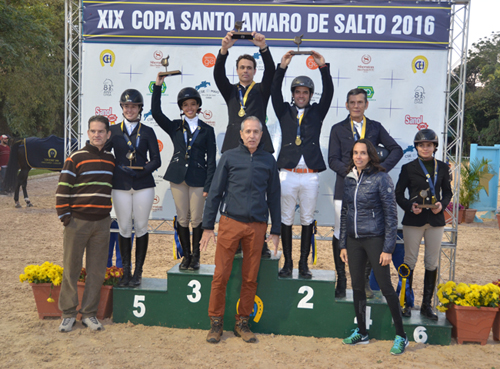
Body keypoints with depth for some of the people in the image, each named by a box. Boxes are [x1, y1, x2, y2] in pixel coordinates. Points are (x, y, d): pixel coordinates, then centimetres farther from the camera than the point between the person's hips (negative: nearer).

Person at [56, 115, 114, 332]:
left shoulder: (111, 160, 9)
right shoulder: (76, 158, -4)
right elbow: (62, 190, -5)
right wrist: (65, 217, -8)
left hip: (102, 223, 4)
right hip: (77, 222, -3)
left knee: (97, 271, 6)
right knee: (71, 269, 3)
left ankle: (89, 313, 18)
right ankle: (68, 314, 16)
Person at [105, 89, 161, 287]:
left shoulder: (147, 132, 6)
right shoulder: (113, 130, 8)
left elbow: (156, 160, 2)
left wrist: (141, 171, -13)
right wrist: (120, 168, -10)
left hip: (143, 186, -1)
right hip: (120, 186, 1)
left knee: (141, 227, 4)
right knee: (124, 228, 5)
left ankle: (138, 272, 15)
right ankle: (125, 272, 17)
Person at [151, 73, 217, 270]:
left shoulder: (207, 130, 4)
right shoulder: (175, 127, 8)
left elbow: (211, 160, 1)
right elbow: (156, 112, -6)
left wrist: (208, 186, -5)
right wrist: (157, 86, -12)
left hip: (198, 178, -1)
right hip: (177, 176, 2)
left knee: (196, 219, 2)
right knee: (182, 218, 7)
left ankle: (195, 256, 17)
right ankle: (186, 255, 20)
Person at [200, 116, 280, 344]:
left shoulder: (268, 160, 8)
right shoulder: (229, 157, 3)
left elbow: (273, 197, 13)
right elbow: (215, 192, 4)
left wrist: (276, 231, 9)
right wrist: (207, 227, 0)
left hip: (257, 226, 2)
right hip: (230, 222, -1)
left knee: (250, 278, 7)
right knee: (221, 276, 0)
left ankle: (242, 323, 21)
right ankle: (216, 323, 15)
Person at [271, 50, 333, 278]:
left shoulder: (317, 112, 11)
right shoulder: (285, 112, 10)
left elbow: (329, 93, -2)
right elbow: (275, 92, -3)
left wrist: (323, 67, -12)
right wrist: (282, 67, -14)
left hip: (310, 175, 0)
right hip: (288, 173, 0)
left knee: (307, 220, 6)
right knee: (286, 219, 4)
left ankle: (304, 264, 15)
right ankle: (287, 263, 14)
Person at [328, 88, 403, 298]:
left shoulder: (376, 128, 12)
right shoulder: (338, 129, 8)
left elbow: (396, 150, 6)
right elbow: (333, 160, 0)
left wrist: (381, 169, -9)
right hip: (345, 188, -1)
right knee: (340, 235, 1)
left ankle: (365, 281, 16)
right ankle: (341, 281, 13)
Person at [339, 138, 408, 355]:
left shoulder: (381, 178, -8)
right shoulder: (349, 179, 8)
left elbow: (391, 215, -9)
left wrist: (388, 248, -13)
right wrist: (343, 245, 10)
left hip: (375, 239, -5)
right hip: (353, 241, 5)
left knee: (385, 287, -2)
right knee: (357, 286, 11)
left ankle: (401, 336, 11)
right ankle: (361, 332, 25)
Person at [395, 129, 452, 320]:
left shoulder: (442, 168, 8)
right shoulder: (408, 168, 1)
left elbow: (448, 192, 14)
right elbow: (399, 193, 2)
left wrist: (442, 204, -7)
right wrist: (409, 206, -16)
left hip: (435, 220, 3)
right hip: (413, 220, -2)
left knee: (432, 263, 6)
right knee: (410, 261, 3)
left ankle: (427, 305, 17)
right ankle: (405, 303, 13)